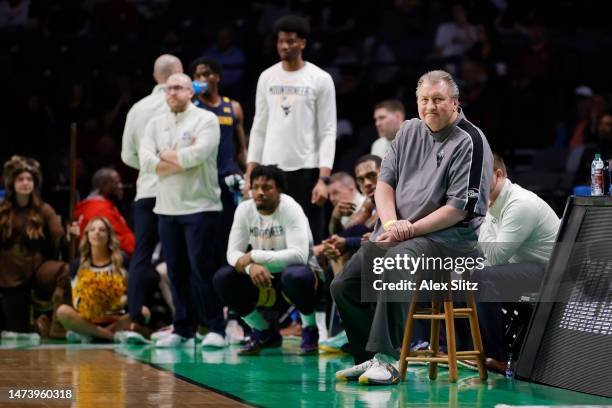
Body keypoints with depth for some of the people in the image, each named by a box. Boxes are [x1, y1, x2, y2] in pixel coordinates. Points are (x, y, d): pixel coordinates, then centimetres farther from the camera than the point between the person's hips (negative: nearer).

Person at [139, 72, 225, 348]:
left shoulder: (206, 119, -1)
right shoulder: (156, 124, 13)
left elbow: (198, 154, -17)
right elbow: (145, 160, -1)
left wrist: (166, 155, -4)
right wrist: (182, 160, -9)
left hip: (199, 206, -5)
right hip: (167, 208, 5)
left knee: (201, 268, -8)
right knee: (176, 270, 6)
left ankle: (216, 328, -2)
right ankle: (183, 330, 11)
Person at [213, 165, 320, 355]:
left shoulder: (290, 209, -20)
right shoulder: (244, 209, -6)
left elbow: (299, 255, -31)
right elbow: (233, 252, -10)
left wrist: (253, 256, -29)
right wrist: (251, 266, -33)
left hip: (294, 271, -5)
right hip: (264, 278, 5)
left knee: (295, 275, -39)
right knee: (223, 278, -18)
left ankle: (310, 330, -9)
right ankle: (264, 333, 2)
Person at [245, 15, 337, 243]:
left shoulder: (320, 79, -1)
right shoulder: (267, 77, 10)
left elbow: (328, 133, -4)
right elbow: (259, 129, 13)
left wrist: (323, 179, -13)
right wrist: (250, 175, 5)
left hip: (306, 170, -3)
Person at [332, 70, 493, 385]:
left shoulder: (469, 142, -9)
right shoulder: (410, 131, 14)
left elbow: (460, 208, -14)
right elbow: (385, 181, 12)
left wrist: (410, 229, -17)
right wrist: (391, 222, -8)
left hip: (448, 236, -8)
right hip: (396, 233, 8)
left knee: (393, 266, -36)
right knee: (344, 285, -4)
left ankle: (387, 359, -35)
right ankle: (369, 359, 3)